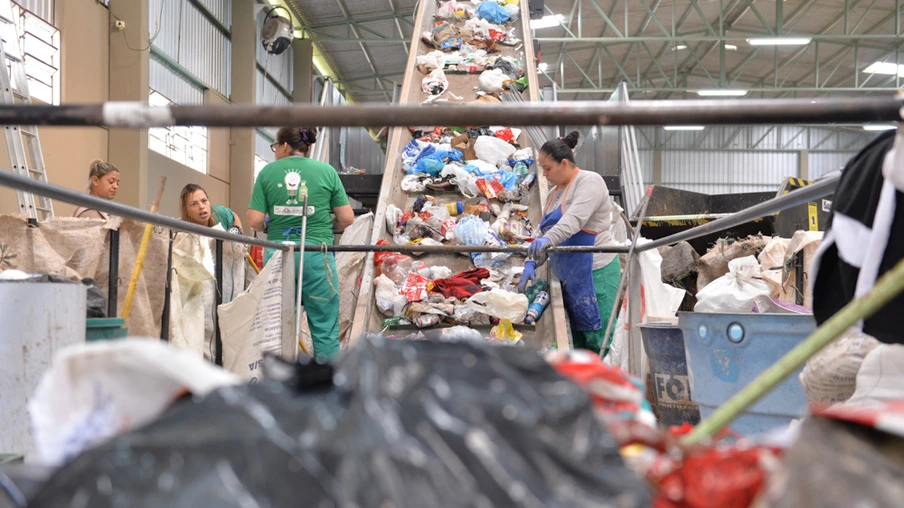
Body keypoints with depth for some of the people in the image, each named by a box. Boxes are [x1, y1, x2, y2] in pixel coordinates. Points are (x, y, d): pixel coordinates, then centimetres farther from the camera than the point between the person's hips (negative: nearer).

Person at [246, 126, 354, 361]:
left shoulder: (268, 172, 2)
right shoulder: (327, 171, 2)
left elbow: (254, 221, -2)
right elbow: (347, 219, 0)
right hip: (317, 254, -1)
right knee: (325, 330, 4)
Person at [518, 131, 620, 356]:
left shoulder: (589, 182, -7)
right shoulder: (555, 193, 20)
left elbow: (575, 218, -24)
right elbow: (545, 232, 19)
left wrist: (547, 239, -39)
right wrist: (531, 263, 3)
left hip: (595, 272, -9)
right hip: (570, 276, 9)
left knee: (599, 339, -11)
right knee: (578, 340, 8)